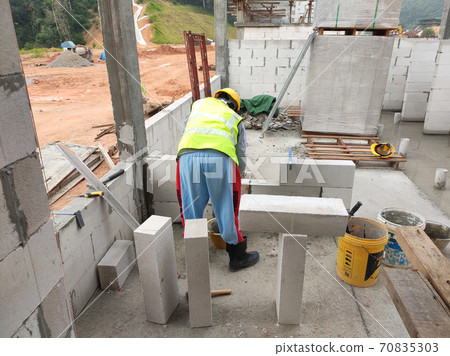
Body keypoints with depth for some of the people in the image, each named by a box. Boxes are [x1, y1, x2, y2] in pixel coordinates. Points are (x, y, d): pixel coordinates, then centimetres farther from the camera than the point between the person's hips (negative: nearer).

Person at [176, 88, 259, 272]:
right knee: (227, 210, 13)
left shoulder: (199, 104, 34)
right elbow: (241, 157, 25)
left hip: (187, 155, 2)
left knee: (191, 208, 17)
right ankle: (237, 256, 28)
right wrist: (233, 178, 42)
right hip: (220, 157, -1)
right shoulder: (236, 119, 29)